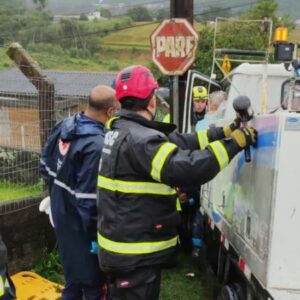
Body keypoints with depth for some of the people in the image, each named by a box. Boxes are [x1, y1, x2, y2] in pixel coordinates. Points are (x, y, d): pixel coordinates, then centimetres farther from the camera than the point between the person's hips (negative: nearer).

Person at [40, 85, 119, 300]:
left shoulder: (64, 126, -1)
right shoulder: (98, 144, -29)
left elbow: (46, 165, 11)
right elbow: (89, 197, -27)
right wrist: (95, 234, -17)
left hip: (61, 215, 9)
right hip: (81, 224, -9)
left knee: (72, 275, 25)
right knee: (94, 282, 7)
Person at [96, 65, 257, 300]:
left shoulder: (121, 130, 7)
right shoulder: (141, 139, -25)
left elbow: (178, 143, 5)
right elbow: (187, 169, -35)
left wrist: (224, 132, 2)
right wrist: (235, 142, -25)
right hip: (135, 254, -10)